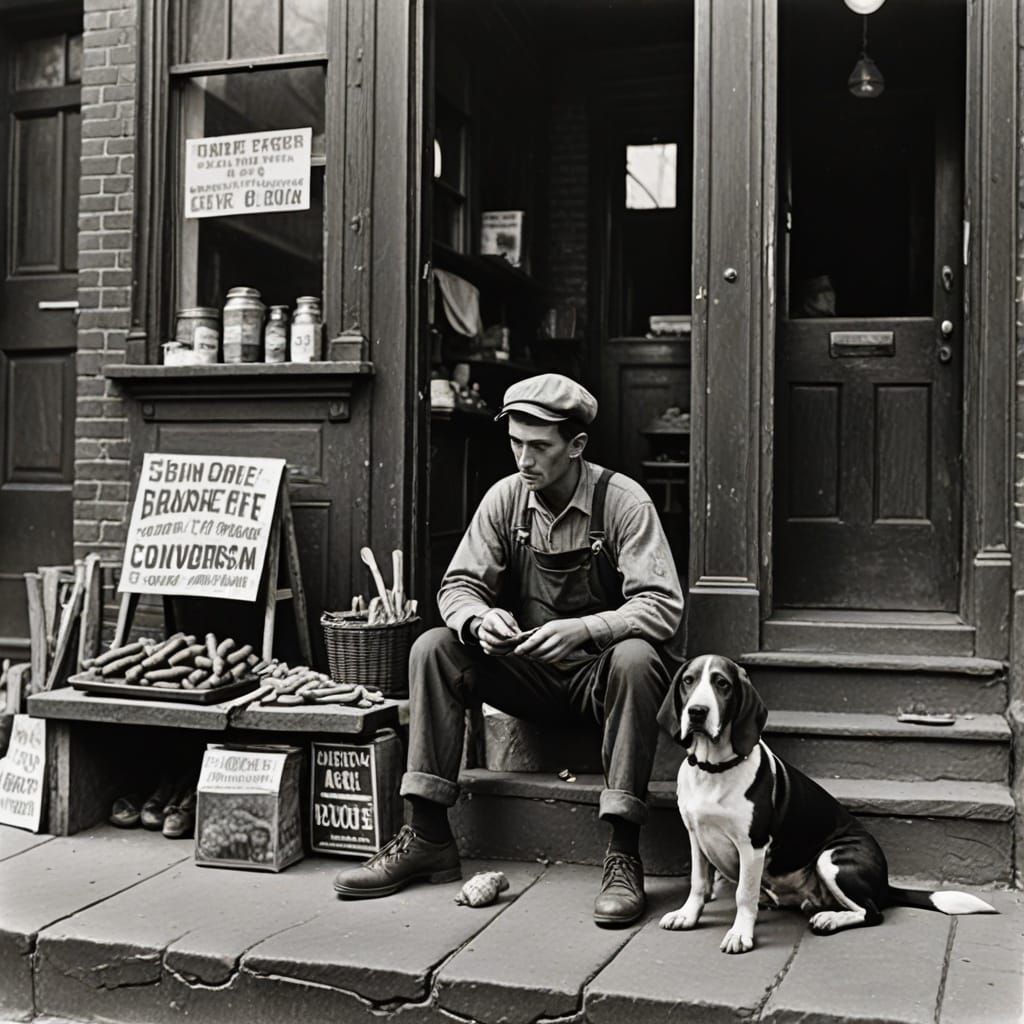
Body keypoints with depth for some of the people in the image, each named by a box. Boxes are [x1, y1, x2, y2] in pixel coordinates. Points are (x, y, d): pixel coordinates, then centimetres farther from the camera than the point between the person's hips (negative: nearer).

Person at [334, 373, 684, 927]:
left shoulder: (623, 502, -14)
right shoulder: (506, 497, -1)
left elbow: (662, 606, -20)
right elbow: (457, 586, 0)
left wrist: (583, 628, -37)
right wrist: (480, 619, -24)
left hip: (598, 671, -4)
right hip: (528, 673, 4)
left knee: (636, 658, -36)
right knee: (433, 649, -16)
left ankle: (623, 854, -31)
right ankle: (427, 837, -13)